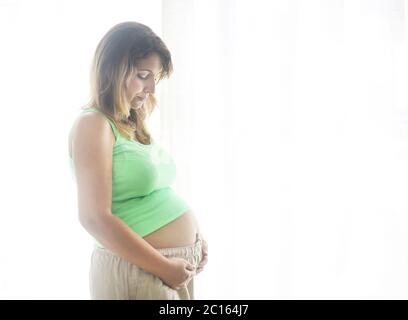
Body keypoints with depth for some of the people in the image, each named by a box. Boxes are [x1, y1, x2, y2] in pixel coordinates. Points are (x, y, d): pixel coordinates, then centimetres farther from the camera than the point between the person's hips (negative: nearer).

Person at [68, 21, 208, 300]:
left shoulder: (134, 125, 12)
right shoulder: (93, 124, -13)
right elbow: (95, 218, -21)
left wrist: (194, 234, 2)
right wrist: (164, 267, -17)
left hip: (178, 261, 8)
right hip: (137, 268, -8)